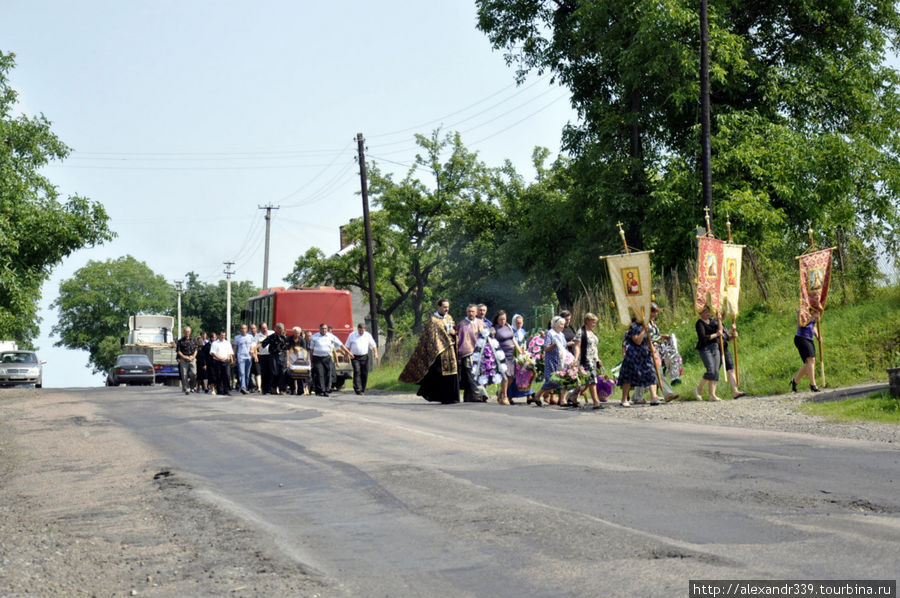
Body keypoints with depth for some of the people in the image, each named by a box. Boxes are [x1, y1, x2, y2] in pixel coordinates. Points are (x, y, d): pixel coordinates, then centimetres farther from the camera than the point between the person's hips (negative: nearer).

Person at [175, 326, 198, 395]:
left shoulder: (193, 340, 13)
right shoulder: (180, 341, 4)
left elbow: (196, 350, 14)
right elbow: (178, 351, 1)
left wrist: (193, 356, -3)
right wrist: (184, 357, -9)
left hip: (192, 359, 2)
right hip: (183, 359, -1)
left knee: (193, 373, -12)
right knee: (184, 375, -3)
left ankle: (191, 386, 11)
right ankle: (186, 389, 2)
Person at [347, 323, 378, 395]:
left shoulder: (368, 335, 7)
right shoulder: (352, 335, 4)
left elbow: (373, 345, 6)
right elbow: (347, 347, 10)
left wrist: (375, 353, -10)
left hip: (364, 357, 2)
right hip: (355, 357, -2)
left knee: (364, 373, 1)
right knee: (357, 372, -17)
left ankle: (362, 390, 12)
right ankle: (358, 389, -22)